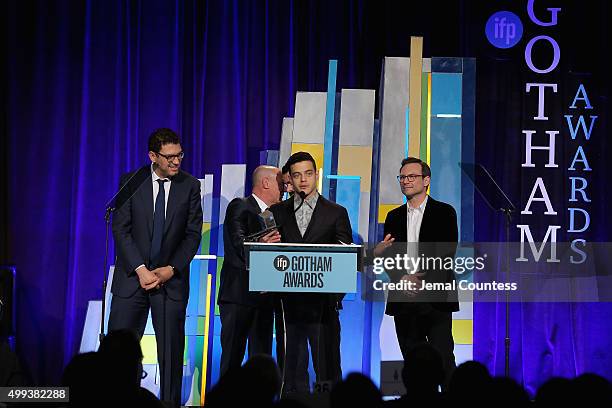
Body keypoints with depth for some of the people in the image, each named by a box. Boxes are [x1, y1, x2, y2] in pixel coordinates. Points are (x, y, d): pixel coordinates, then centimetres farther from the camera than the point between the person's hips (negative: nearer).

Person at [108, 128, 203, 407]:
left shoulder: (190, 186, 2)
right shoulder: (131, 182, 0)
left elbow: (193, 234, 1)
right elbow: (121, 229, -4)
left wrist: (170, 270, -9)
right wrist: (140, 270, -13)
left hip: (171, 279, 0)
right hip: (132, 276, 0)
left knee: (171, 349, 1)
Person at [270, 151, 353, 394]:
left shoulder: (336, 213, 8)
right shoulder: (277, 213, 13)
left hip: (322, 303, -2)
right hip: (288, 302, 2)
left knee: (327, 368, -4)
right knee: (291, 368, 3)